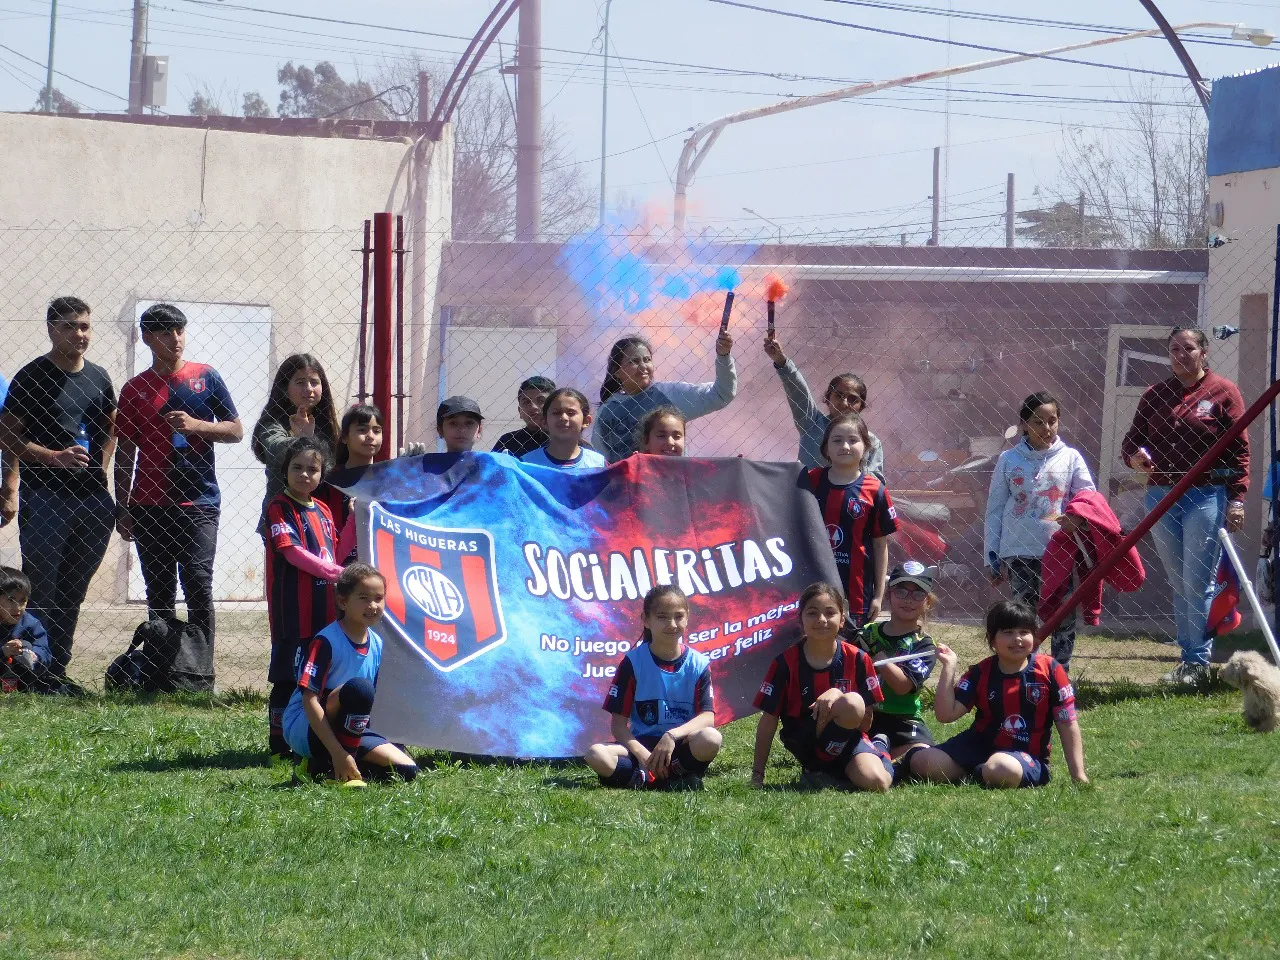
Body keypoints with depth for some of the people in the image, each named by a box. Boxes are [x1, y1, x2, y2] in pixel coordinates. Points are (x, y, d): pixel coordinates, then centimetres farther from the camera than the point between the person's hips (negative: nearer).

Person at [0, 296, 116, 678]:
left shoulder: (98, 378, 13)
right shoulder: (33, 376, -4)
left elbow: (111, 425, 29)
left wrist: (100, 464, 12)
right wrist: (55, 457, -17)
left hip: (92, 499, 6)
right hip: (45, 498, -6)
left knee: (72, 592, 10)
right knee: (40, 591, -7)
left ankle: (57, 672, 16)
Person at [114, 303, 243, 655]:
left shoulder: (205, 378, 6)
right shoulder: (135, 389, 9)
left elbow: (236, 430, 7)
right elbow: (124, 454, 11)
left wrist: (196, 425, -10)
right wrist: (122, 508, 7)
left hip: (199, 501, -2)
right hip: (149, 505, 2)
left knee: (198, 583, -12)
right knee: (159, 595, 6)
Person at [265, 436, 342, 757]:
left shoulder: (323, 511, 16)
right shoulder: (279, 508, -6)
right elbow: (292, 551, -16)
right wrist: (337, 573, -18)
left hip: (323, 608, 7)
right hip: (292, 609, -7)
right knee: (287, 678, -3)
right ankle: (280, 742, 2)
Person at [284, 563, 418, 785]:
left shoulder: (376, 644, 5)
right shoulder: (326, 641, -18)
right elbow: (309, 700, -24)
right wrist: (338, 752, -30)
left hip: (350, 731, 8)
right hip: (303, 728, -8)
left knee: (406, 770, -8)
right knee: (359, 688, -33)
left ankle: (321, 767, 3)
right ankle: (344, 773, -20)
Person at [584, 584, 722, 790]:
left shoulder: (698, 664, 1)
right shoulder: (633, 662, -1)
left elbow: (708, 717, -9)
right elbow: (618, 723, -5)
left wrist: (673, 735, -27)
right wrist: (643, 755, -22)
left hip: (681, 747, 0)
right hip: (641, 745, 0)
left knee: (710, 739, -34)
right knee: (596, 755, -31)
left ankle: (647, 778, -16)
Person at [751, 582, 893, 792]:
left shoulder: (856, 659, -2)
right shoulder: (787, 662, -5)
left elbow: (866, 721, -2)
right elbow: (769, 719, -2)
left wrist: (836, 695, -21)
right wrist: (757, 774, -5)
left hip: (847, 739, 2)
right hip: (804, 744, -2)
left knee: (877, 783, -29)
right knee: (852, 703, -30)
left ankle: (821, 775, 1)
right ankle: (814, 769, -11)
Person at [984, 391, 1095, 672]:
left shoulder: (1070, 458, 8)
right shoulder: (1009, 460, 8)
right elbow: (994, 510, 10)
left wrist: (1077, 517, -20)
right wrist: (992, 558, 6)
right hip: (1019, 554, 0)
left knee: (1064, 617, 0)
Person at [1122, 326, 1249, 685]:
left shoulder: (1223, 392, 1)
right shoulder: (1154, 395, 14)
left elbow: (1239, 449, -2)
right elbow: (1132, 439, 15)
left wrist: (1236, 498, -9)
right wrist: (1133, 455, -10)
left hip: (1206, 497, -5)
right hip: (1161, 496, 5)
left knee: (1198, 582, -9)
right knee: (1178, 583, 8)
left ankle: (1199, 662, -6)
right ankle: (1188, 657, 13)